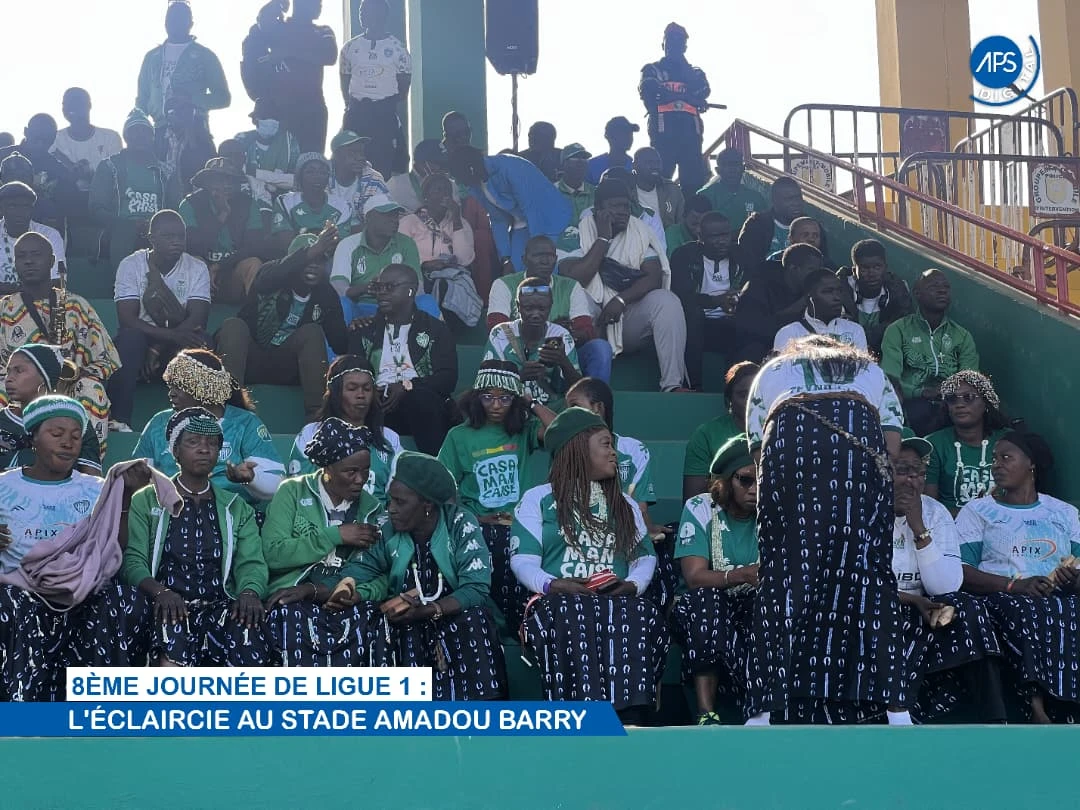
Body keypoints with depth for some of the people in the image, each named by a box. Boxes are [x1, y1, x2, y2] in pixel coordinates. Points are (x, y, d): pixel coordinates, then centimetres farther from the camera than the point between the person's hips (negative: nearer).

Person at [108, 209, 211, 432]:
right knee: (130, 337, -35)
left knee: (196, 343, -32)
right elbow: (127, 319, -19)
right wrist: (171, 335, -33)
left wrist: (158, 349, -27)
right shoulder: (131, 265, -9)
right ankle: (119, 421, -38)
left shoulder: (197, 268, -5)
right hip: (141, 339, -1)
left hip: (179, 340, 1)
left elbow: (196, 320, -16)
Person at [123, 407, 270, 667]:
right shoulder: (146, 501, 15)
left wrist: (250, 592, -17)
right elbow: (132, 560, 2)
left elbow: (251, 563, 8)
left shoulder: (237, 508, 22)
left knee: (249, 634, -35)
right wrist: (160, 591, -21)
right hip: (168, 606, -2)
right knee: (174, 636, -39)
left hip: (221, 605, 2)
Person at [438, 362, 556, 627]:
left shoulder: (524, 431, 11)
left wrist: (532, 403, 3)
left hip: (518, 525, 1)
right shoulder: (459, 436, 9)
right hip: (478, 528, -1)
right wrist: (474, 518, -4)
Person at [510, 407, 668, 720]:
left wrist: (633, 585, -4)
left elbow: (646, 556, 20)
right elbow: (522, 561, 4)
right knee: (568, 619, -41)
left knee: (643, 617, -34)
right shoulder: (538, 499, 15)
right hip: (559, 601, -3)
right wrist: (552, 585, -17)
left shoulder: (624, 504, 29)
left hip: (618, 602, 3)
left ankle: (627, 715, -42)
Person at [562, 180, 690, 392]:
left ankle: (672, 384, -31)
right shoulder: (579, 234, 0)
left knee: (667, 301, -24)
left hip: (629, 315, 3)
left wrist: (621, 300, -20)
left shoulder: (639, 232, 8)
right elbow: (574, 279, -15)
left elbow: (654, 277, -4)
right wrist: (603, 238, -12)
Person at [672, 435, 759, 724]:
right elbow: (694, 577, -20)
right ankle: (707, 713, -37)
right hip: (702, 614, -2)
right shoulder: (700, 509, -9)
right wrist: (742, 575, -39)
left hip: (757, 611, 2)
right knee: (706, 598, -36)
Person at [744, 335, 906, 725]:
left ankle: (767, 706, -9)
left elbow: (758, 447, 22)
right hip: (860, 436, 1)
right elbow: (893, 447, 20)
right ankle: (892, 705, -7)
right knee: (865, 565, 2)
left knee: (786, 569, -1)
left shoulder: (771, 372, 38)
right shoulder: (871, 370, 38)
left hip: (789, 436, 0)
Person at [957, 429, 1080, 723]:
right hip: (1000, 597, -2)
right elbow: (961, 572, -1)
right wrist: (1015, 585, -16)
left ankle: (1040, 703, -42)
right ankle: (1040, 704, -43)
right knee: (1027, 612, -38)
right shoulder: (977, 511, 14)